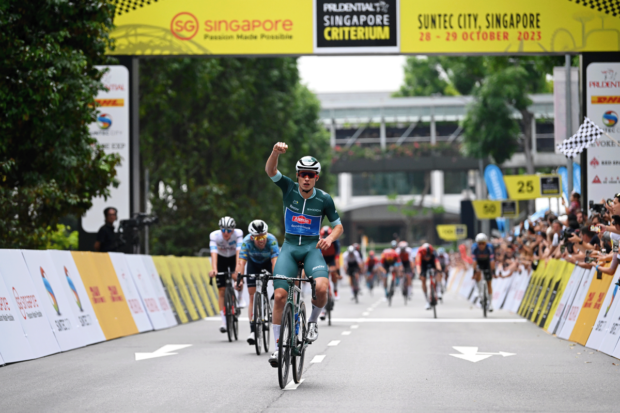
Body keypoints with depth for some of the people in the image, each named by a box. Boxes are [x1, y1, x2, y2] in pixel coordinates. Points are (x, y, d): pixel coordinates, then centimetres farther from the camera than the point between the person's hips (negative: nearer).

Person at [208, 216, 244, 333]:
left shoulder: (238, 234, -29)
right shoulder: (214, 236, -29)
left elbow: (238, 251, -39)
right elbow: (213, 253, -40)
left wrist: (238, 269, -53)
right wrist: (213, 269, -55)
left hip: (234, 258, -1)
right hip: (221, 259, 1)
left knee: (236, 277, -32)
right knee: (222, 291, -5)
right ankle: (224, 321, 0)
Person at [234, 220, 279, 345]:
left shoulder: (271, 240, -37)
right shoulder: (247, 241, -34)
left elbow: (275, 261, -45)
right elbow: (241, 262, -40)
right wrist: (239, 280, -52)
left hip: (268, 261, 0)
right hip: (254, 263, 0)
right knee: (253, 296, -10)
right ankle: (253, 331, -11)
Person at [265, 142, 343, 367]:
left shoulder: (324, 199, -5)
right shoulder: (289, 189, -5)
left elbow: (338, 226, 6)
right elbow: (270, 170, -21)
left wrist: (330, 238, -17)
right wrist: (276, 152, -41)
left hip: (312, 248, -1)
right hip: (289, 247, 1)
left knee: (322, 287, -28)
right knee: (280, 295, -14)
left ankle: (313, 321, 3)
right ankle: (278, 345, -2)